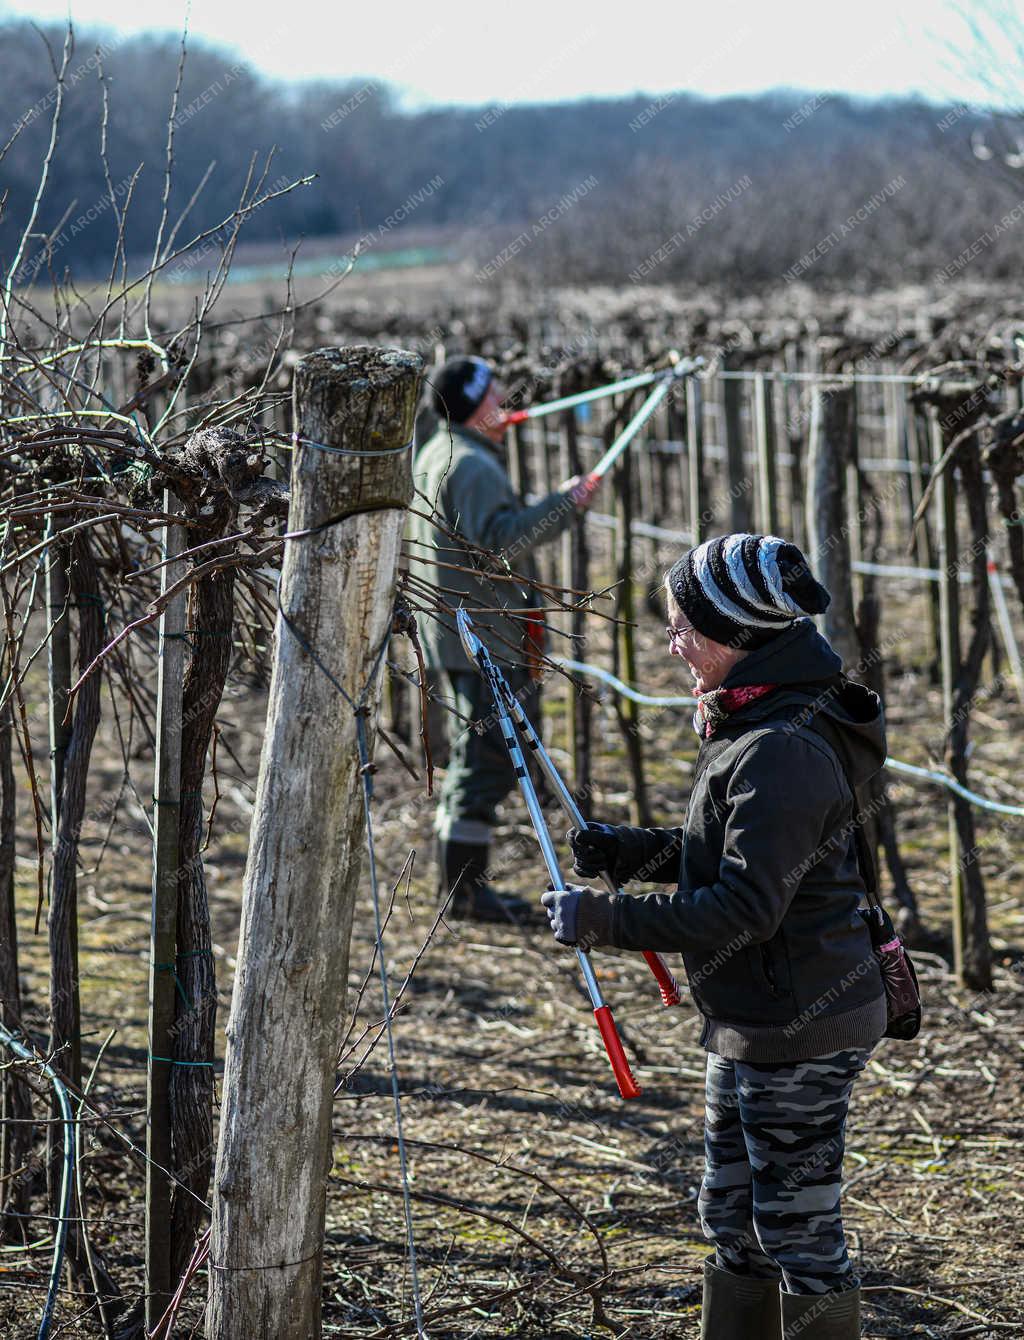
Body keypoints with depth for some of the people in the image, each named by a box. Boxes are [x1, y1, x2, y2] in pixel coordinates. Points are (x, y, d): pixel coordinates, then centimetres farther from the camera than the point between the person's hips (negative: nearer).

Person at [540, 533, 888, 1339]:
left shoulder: (784, 752, -24)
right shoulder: (751, 729, 8)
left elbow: (742, 907, -27)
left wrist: (603, 919, -22)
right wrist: (628, 851, 7)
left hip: (800, 1026, -10)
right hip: (755, 1019, 10)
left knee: (798, 1229, 1)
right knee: (733, 1216, 19)